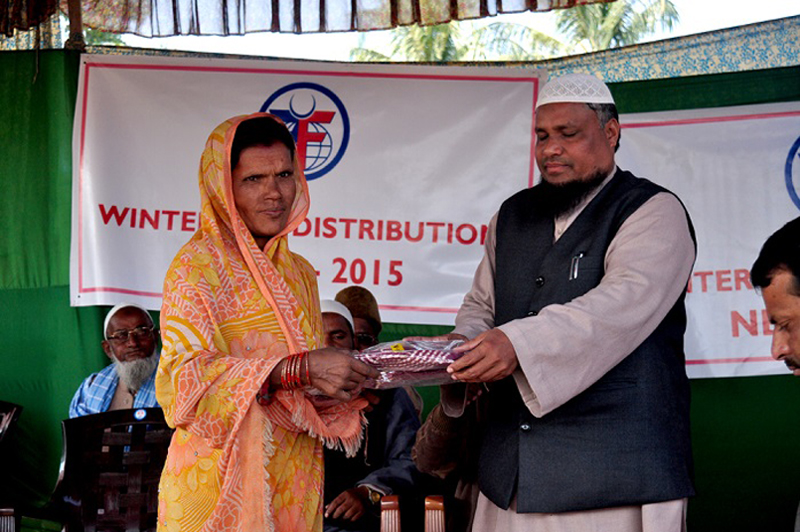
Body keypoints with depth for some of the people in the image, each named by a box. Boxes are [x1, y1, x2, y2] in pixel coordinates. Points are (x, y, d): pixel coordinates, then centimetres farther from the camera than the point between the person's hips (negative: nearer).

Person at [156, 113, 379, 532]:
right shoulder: (196, 266, -6)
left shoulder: (300, 273, 15)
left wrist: (349, 381, -3)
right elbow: (187, 376, -18)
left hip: (295, 488, 6)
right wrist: (298, 370, -27)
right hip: (221, 487, -6)